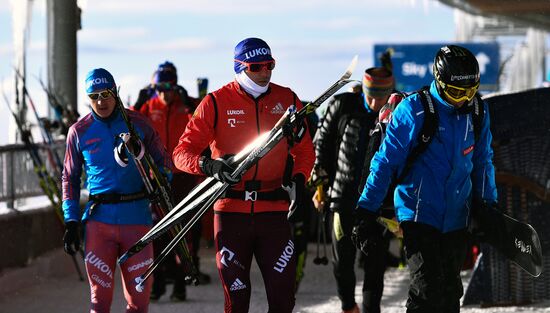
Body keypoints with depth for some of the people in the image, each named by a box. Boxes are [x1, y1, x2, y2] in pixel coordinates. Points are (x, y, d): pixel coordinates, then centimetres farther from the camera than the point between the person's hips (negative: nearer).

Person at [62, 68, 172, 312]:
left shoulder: (137, 123, 5)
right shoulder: (79, 131, 6)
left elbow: (164, 163, 12)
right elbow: (70, 178, 12)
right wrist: (71, 222, 4)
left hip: (136, 217, 1)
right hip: (99, 217, 0)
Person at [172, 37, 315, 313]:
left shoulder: (287, 100, 6)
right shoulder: (216, 103, -2)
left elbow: (304, 150, 16)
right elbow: (183, 152, -3)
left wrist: (298, 181, -3)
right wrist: (209, 165, -23)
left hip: (274, 211, 2)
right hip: (230, 211, -2)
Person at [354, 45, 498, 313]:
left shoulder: (477, 112, 3)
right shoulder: (414, 110, -12)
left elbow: (482, 162, 17)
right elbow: (385, 163, -8)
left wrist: (488, 205, 15)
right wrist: (366, 213, -7)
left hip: (456, 218, 5)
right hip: (419, 213, -5)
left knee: (450, 290, 10)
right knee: (427, 287, -16)